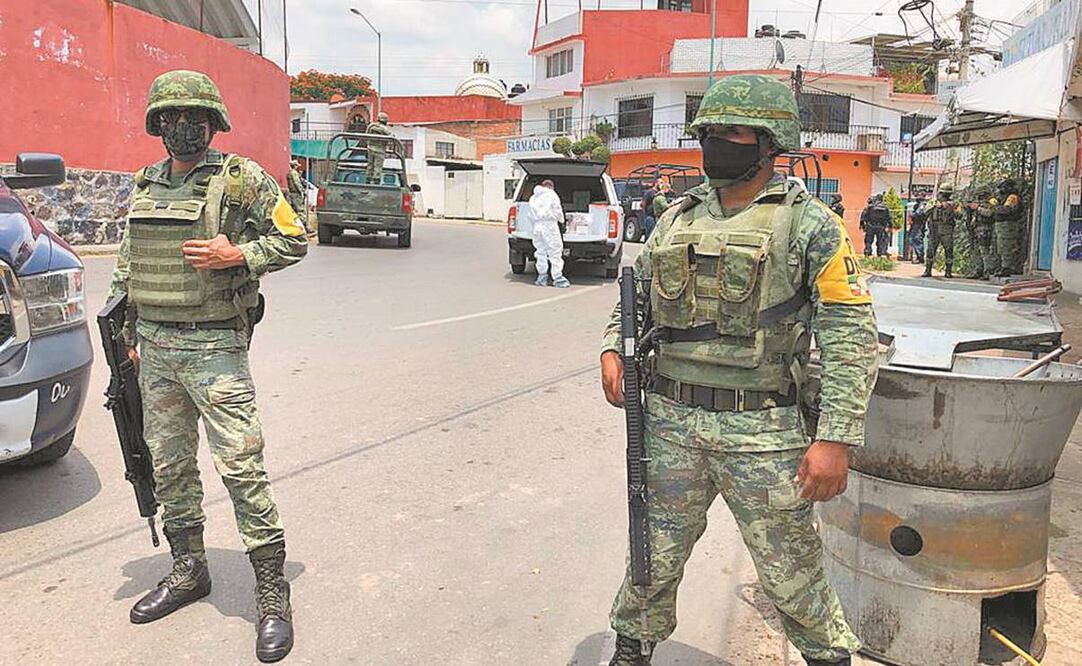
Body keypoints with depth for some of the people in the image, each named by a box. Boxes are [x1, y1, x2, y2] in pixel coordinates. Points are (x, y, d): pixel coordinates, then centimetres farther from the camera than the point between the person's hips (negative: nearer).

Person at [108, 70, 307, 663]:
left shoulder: (242, 179, -4)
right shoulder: (143, 185, 13)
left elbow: (294, 240, -3)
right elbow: (126, 265, 19)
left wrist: (237, 254, -18)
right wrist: (127, 333, 14)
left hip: (214, 347, -6)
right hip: (154, 348, 7)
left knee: (240, 465, -8)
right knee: (168, 464, 14)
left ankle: (272, 592, 2)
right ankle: (188, 569, 32)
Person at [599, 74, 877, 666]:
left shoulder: (808, 223, -4)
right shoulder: (679, 218, 10)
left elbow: (851, 333, -8)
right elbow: (635, 294, 21)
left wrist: (836, 438, -15)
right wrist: (613, 349, 1)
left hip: (763, 432, -3)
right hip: (670, 421, 4)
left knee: (790, 573, 9)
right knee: (653, 558, 15)